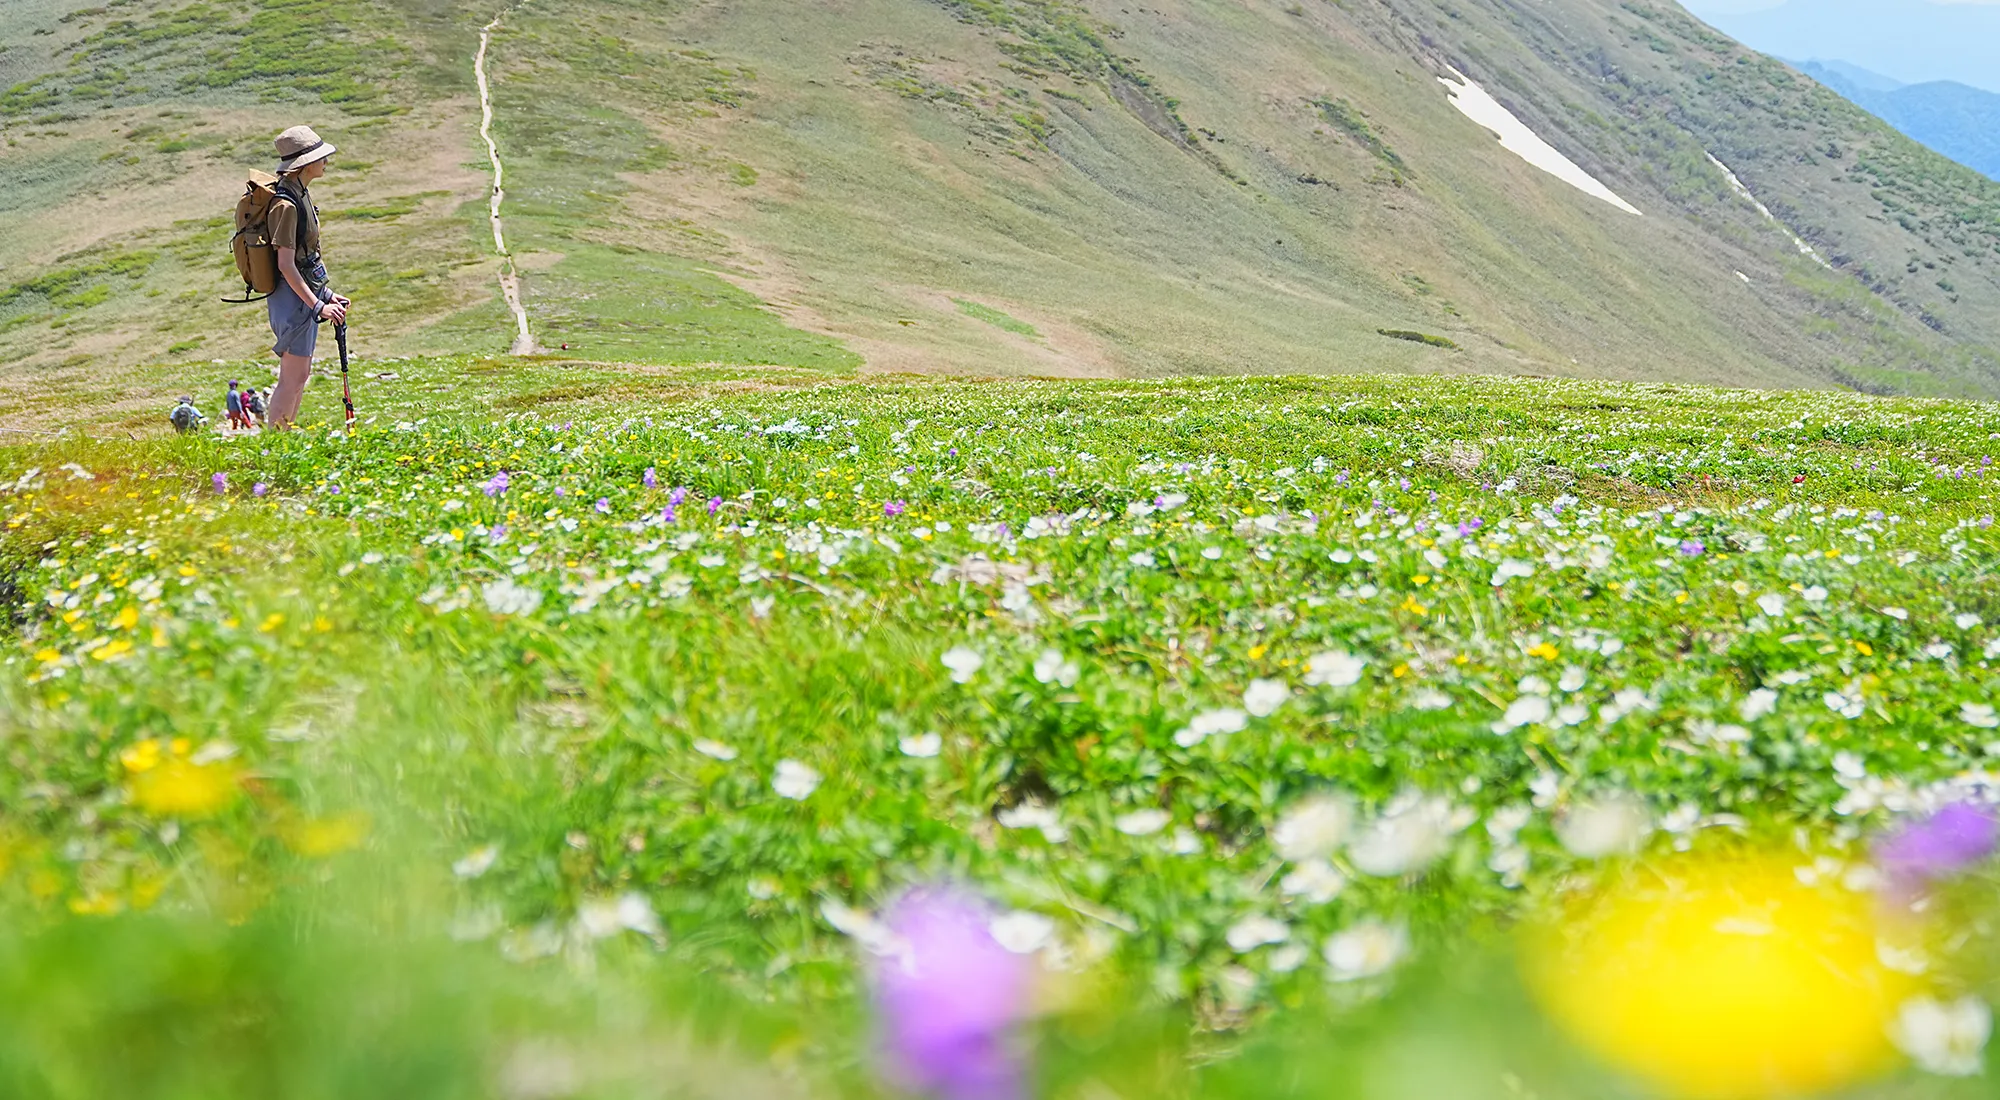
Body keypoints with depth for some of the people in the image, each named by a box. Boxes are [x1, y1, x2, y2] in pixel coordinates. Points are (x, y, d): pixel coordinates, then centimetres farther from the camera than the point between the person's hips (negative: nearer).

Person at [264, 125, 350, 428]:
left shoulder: (302, 193, 11)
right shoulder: (286, 204, -20)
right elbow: (286, 264, -22)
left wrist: (327, 294, 17)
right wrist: (318, 305, -23)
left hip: (307, 292, 10)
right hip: (293, 294, -10)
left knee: (301, 374, 15)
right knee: (294, 376, -7)